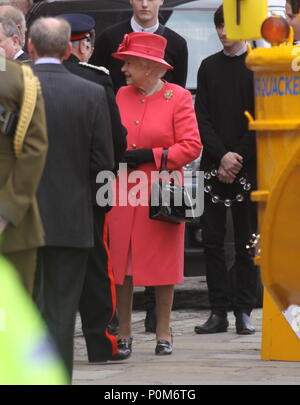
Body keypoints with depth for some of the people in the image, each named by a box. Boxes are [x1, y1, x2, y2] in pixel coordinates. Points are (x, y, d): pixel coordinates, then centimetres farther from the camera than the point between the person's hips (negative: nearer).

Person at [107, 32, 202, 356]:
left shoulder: (178, 98, -2)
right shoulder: (121, 96, 10)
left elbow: (192, 146, -7)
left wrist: (151, 156, -13)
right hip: (122, 193, 3)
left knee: (163, 262, 2)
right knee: (120, 261, 2)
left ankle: (163, 333, 12)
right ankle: (123, 333, 10)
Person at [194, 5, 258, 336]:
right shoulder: (209, 67, 11)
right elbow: (202, 117, 6)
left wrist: (238, 158, -10)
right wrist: (222, 156, -7)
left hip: (247, 167, -3)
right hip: (214, 166, 3)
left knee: (246, 240, 0)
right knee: (212, 239, 1)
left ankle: (244, 311, 4)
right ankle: (218, 311, 4)